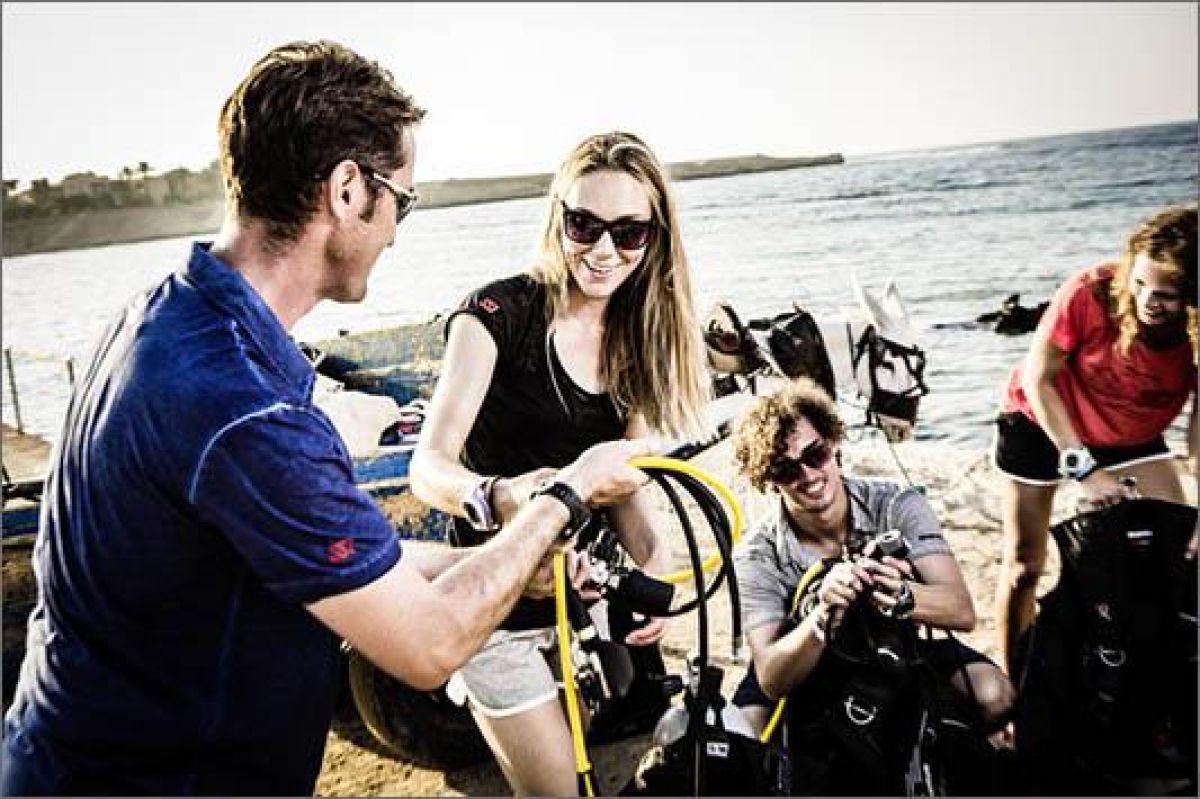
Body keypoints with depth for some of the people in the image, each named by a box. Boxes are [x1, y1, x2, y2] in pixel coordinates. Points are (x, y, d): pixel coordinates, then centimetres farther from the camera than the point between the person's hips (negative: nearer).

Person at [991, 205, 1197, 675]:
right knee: (1023, 564, 2)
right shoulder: (1091, 293, -32)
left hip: (1132, 438, 3)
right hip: (1040, 422, -2)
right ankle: (1010, 683, 19)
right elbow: (1038, 377, -21)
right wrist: (1082, 468, -23)